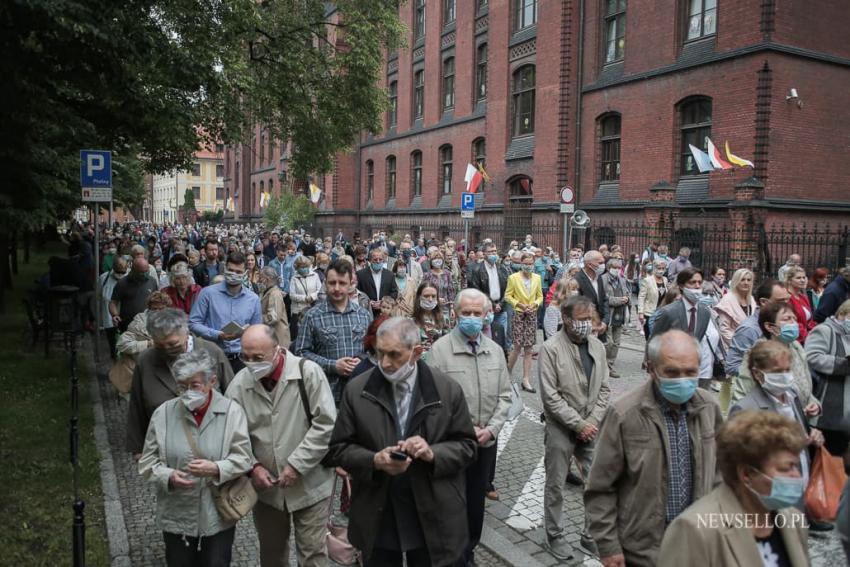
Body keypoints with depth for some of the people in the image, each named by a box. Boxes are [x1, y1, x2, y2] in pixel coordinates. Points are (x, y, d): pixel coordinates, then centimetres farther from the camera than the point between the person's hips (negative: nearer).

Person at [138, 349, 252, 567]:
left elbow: (243, 458, -8)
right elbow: (148, 461, 1)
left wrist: (215, 469, -26)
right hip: (176, 517, 2)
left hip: (218, 516, -1)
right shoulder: (163, 413, -4)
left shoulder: (232, 411, -8)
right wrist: (169, 477, -18)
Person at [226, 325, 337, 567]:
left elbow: (325, 424, -18)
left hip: (309, 484, -3)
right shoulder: (239, 383, -6)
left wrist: (297, 465, -20)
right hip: (266, 486, 4)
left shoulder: (308, 372, -17)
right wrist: (252, 466, -12)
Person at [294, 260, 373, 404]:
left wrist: (363, 361, -7)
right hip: (326, 391, -3)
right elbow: (302, 352, -5)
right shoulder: (312, 316, -4)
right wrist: (332, 365, -15)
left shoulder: (364, 315, 7)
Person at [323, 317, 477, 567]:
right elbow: (338, 448, -1)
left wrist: (433, 453, -20)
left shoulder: (448, 390, -7)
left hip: (433, 522, 0)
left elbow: (466, 445, -1)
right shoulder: (357, 391, -5)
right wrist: (375, 460, -19)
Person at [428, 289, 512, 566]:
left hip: (487, 441, 4)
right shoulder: (440, 349, -12)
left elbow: (504, 395, 6)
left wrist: (491, 429, -7)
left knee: (477, 500, 17)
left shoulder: (495, 350, 4)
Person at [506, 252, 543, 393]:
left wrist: (536, 304, -6)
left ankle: (526, 380, 8)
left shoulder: (537, 278, 8)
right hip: (519, 314, -3)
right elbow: (507, 296, -1)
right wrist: (518, 304, -14)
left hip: (532, 315, 3)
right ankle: (508, 373, 18)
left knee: (528, 349, 3)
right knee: (518, 347, -5)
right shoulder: (513, 278, -3)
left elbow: (540, 296, 14)